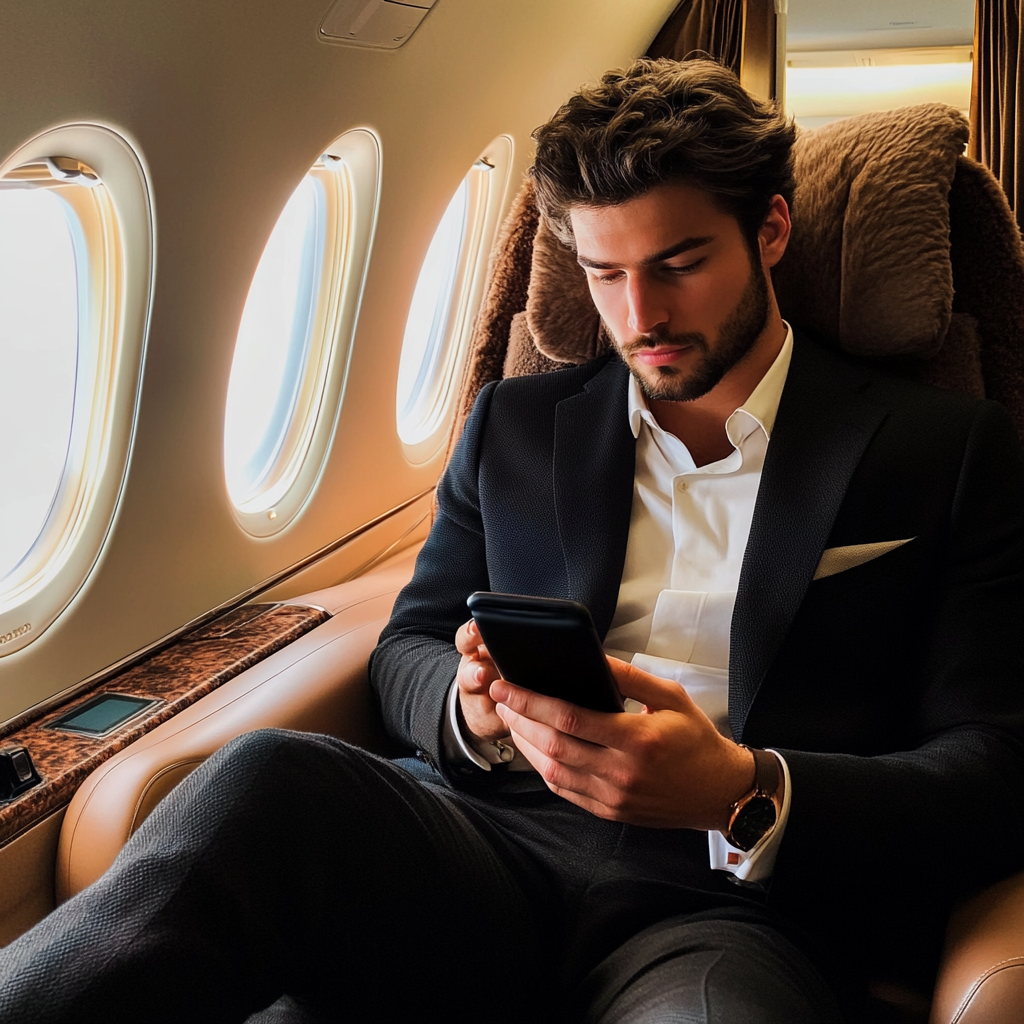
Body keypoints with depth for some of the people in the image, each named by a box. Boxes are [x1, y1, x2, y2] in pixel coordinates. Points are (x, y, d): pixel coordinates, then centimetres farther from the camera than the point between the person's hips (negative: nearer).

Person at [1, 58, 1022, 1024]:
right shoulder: (515, 423, 16)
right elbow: (405, 650, 18)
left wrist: (744, 793, -19)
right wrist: (472, 707, -8)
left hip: (728, 902, -2)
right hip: (487, 843, 3)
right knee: (268, 781, -30)